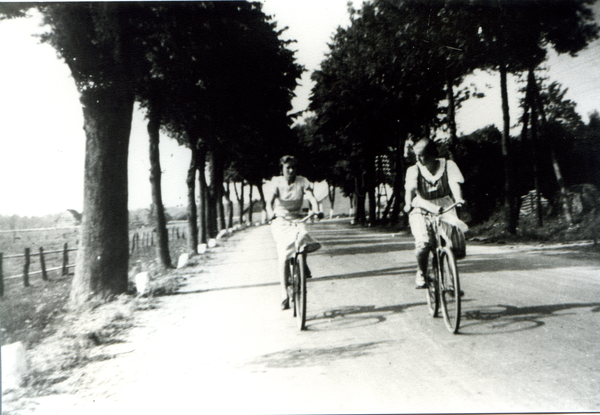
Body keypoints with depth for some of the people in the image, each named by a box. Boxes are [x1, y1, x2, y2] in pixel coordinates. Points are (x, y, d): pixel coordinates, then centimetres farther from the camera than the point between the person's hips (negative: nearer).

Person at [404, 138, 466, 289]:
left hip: (444, 208, 1)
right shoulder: (414, 170, -1)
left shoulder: (447, 165, -1)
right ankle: (421, 273, 5)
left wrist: (458, 199, -34)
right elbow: (410, 188, -13)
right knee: (423, 243, -22)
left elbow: (454, 183, -14)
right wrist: (408, 203, -32)